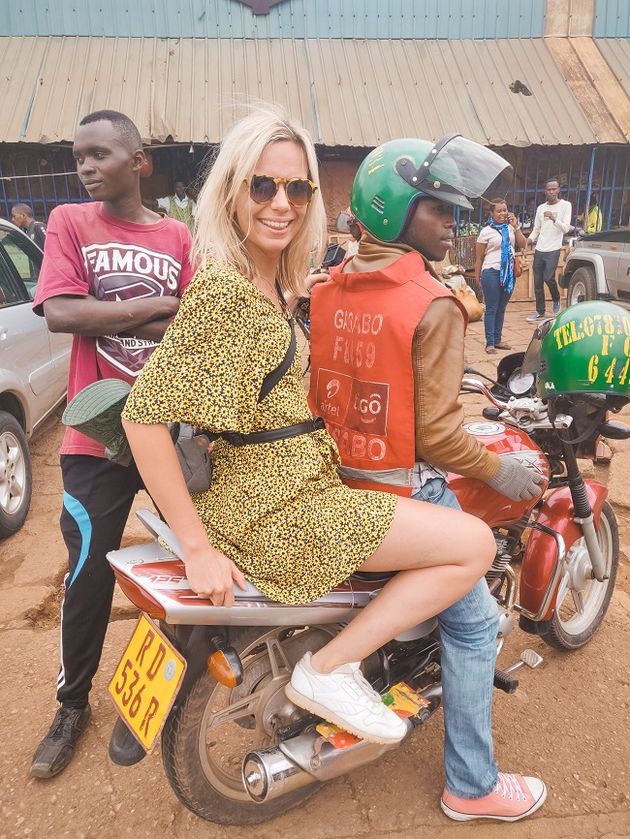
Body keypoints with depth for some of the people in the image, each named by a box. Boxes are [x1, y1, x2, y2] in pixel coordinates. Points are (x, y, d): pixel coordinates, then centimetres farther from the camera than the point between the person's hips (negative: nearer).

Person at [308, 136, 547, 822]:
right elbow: (436, 434, -20)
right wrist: (500, 472, -4)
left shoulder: (325, 289, 2)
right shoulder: (433, 306, -19)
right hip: (405, 494, -7)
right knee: (472, 624, 11)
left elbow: (313, 391, 9)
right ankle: (473, 786, 25)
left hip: (333, 480, 8)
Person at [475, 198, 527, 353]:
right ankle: (489, 343, 2)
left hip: (509, 273, 5)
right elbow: (479, 258, -2)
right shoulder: (486, 231, -5)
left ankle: (497, 339, 20)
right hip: (492, 272, -5)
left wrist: (516, 226, -8)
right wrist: (477, 279, -3)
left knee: (501, 308, 11)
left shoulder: (511, 228, 8)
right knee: (491, 308, -2)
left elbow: (522, 245, -2)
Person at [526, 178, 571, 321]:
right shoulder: (540, 208, 11)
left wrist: (554, 218, -24)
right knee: (537, 282, 6)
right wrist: (530, 239, -3)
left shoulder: (565, 205, -2)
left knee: (548, 278, -15)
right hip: (539, 249, 5)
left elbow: (566, 228, -9)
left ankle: (556, 300, 15)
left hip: (553, 249, -5)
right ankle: (540, 312, 16)